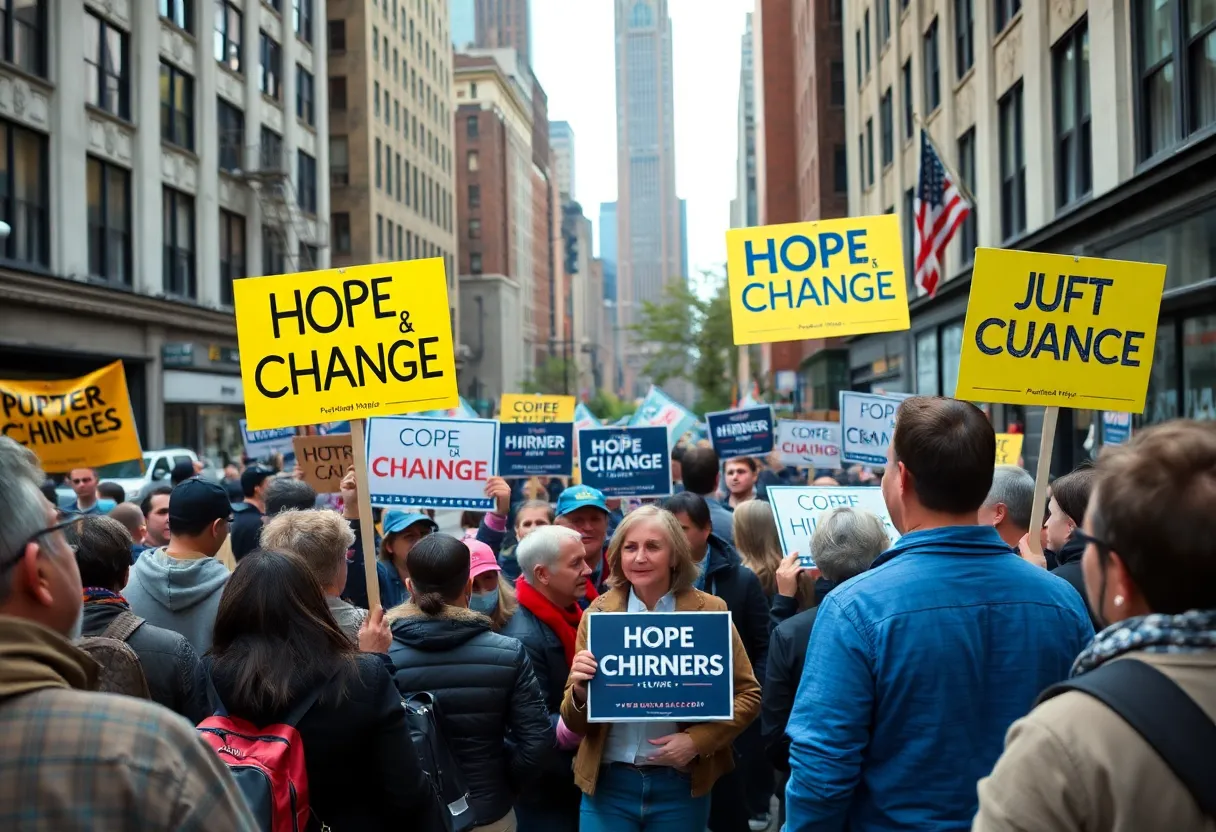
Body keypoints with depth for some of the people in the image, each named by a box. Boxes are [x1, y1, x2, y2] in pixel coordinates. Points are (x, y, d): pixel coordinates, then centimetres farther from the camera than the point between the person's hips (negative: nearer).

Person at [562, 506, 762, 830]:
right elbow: (575, 723, 2)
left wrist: (697, 740, -13)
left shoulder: (709, 610, -4)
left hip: (681, 784, -1)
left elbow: (747, 694, 0)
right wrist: (580, 689, -20)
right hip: (608, 783, 1)